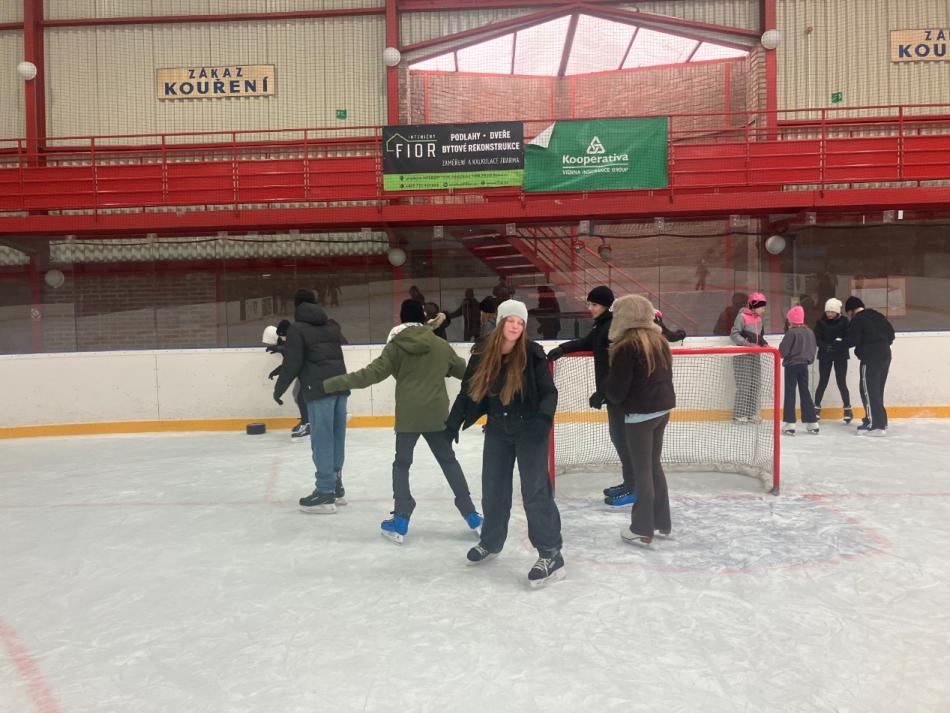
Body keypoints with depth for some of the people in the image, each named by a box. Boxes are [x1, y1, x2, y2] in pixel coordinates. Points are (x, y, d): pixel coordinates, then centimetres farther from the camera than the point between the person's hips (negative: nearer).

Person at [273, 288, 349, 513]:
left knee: (322, 440, -4)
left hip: (319, 389, -6)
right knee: (336, 437, 11)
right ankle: (336, 487, 18)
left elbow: (293, 363, -5)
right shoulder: (332, 326, 17)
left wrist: (279, 388, 7)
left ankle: (326, 493, -3)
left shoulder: (296, 329, -1)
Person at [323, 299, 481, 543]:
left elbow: (370, 374, -11)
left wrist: (329, 384, -9)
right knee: (449, 461, 15)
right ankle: (472, 516, 17)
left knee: (401, 464, 13)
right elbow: (464, 370, 16)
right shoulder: (441, 345, 4)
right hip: (437, 415, 2)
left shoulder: (396, 346, -5)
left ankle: (400, 523, 10)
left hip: (408, 417, -2)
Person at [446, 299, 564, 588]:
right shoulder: (482, 353, -5)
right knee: (493, 488, 15)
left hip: (529, 429, -4)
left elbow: (549, 392, -14)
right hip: (497, 429, 4)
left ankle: (551, 554, 4)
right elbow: (468, 391, 5)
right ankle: (491, 542, 36)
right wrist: (453, 422, 6)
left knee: (535, 490, -5)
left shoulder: (532, 353, -14)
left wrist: (543, 418, -31)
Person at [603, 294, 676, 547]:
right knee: (654, 464, 18)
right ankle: (661, 522, 27)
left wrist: (608, 393, 5)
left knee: (642, 469, 1)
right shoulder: (659, 340, 7)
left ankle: (643, 529, 10)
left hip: (640, 414, -8)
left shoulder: (626, 347, -18)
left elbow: (616, 389, -16)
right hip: (662, 408, 8)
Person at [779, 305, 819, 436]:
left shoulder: (791, 332, -15)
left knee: (790, 393, -1)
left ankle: (789, 423, -4)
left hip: (792, 365, -6)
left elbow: (783, 350, -15)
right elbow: (812, 349, 10)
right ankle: (812, 422, 15)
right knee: (805, 392, 12)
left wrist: (780, 355, 5)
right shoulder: (810, 332, 4)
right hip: (804, 365, 6)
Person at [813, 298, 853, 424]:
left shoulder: (844, 321, -6)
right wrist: (827, 346, -25)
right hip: (825, 355, 1)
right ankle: (816, 408, 11)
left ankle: (848, 409, 13)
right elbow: (817, 340, -8)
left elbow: (848, 339, -9)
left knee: (841, 383, 0)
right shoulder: (821, 321, -4)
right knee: (823, 382, 1)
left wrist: (839, 343, -27)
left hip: (841, 355, -1)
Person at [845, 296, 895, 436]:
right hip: (885, 354, 8)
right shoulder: (878, 315, 15)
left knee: (868, 390, -5)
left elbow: (852, 341, -13)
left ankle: (875, 425, -10)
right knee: (877, 389, 17)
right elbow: (891, 333, 17)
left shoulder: (856, 320, -8)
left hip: (870, 358, -8)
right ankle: (880, 421, 22)